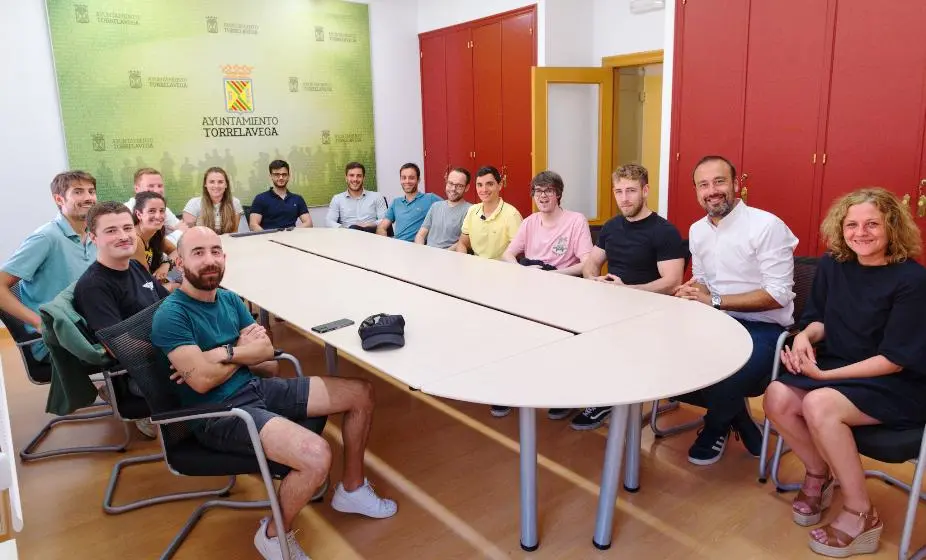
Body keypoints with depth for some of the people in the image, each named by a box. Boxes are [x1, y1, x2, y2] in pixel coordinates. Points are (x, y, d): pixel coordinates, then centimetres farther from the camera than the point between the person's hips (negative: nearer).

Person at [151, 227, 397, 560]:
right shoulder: (170, 315, -15)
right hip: (218, 413, -8)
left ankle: (351, 489, 25)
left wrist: (224, 353, -14)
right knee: (316, 456, -33)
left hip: (257, 388, 9)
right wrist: (242, 350, -6)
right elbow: (202, 380, -23)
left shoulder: (229, 299, 9)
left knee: (362, 394, 6)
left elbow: (266, 350, 5)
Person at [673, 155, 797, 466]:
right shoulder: (697, 230, 9)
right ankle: (734, 412, 10)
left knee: (725, 381, -33)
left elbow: (778, 295, -18)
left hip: (762, 328, -7)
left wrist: (714, 300, -20)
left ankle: (715, 428, 6)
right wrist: (692, 291, -7)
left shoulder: (767, 225, -15)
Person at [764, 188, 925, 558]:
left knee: (818, 405, -33)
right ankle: (818, 473, 7)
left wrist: (825, 373, -21)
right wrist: (804, 335, -10)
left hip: (896, 387, -5)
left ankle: (861, 517, -12)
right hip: (834, 368, 6)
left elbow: (895, 359, -18)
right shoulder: (832, 265, 1)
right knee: (777, 397, -22)